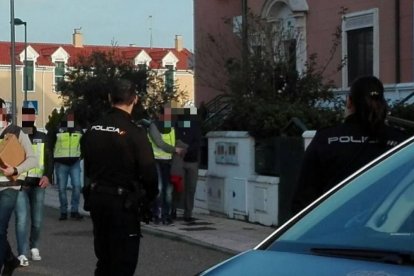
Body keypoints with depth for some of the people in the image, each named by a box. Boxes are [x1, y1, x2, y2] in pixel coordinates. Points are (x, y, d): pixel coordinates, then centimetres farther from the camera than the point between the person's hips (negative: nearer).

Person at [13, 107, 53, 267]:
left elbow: (49, 158, 7)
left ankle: (34, 247, 30)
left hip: (38, 184, 3)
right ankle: (22, 254, -8)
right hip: (20, 184, -3)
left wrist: (47, 175, -9)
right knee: (22, 219, -10)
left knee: (37, 219, 9)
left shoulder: (42, 137, 11)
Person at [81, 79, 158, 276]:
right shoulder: (134, 133, -17)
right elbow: (148, 171, -16)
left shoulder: (92, 130, 4)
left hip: (96, 198, 6)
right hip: (123, 202, -6)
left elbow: (87, 166, 12)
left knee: (103, 258, 18)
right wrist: (150, 196, 2)